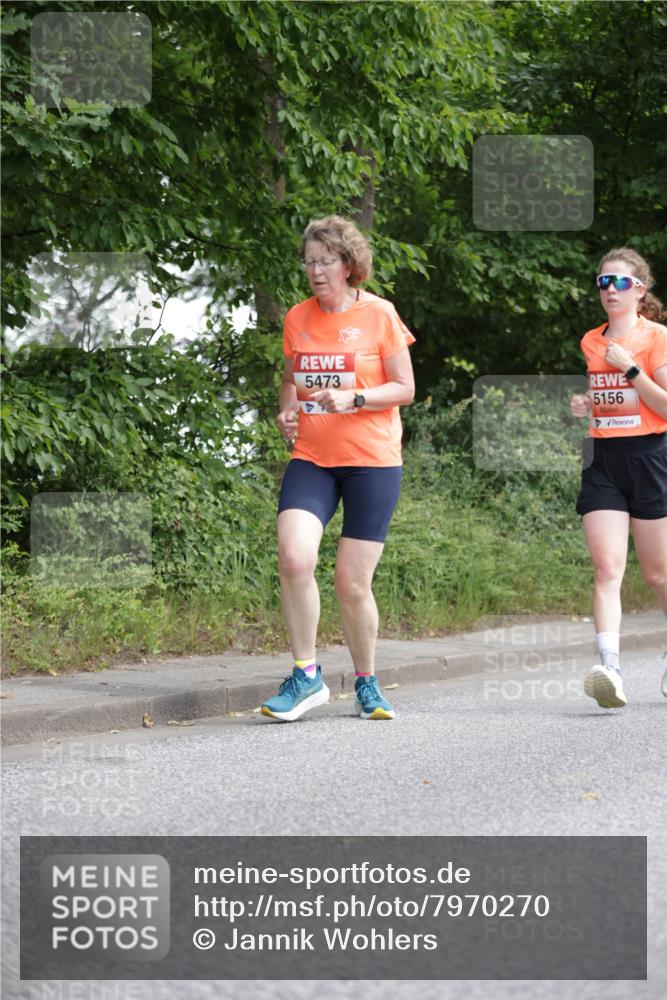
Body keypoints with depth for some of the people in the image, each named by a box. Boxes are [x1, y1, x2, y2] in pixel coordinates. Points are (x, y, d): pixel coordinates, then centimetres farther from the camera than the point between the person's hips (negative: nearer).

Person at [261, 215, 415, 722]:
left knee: (353, 583, -2)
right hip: (311, 458, 3)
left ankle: (367, 683, 21)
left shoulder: (379, 314, -3)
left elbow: (405, 389, -2)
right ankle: (306, 675, -8)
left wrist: (353, 399, -18)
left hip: (372, 462, -3)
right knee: (294, 556, -21)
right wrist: (288, 408, 1)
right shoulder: (298, 318, 9)